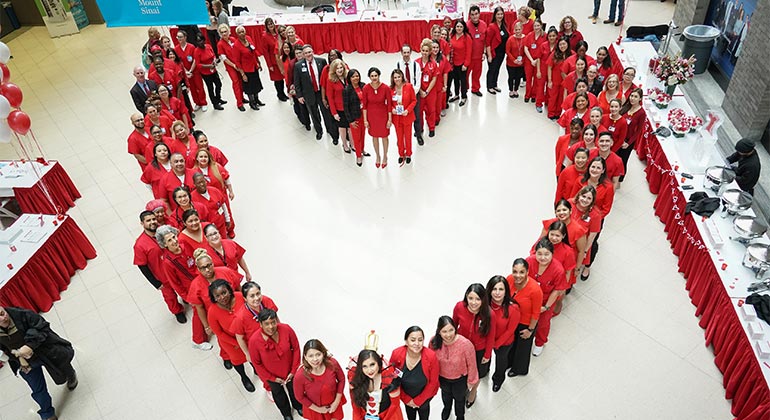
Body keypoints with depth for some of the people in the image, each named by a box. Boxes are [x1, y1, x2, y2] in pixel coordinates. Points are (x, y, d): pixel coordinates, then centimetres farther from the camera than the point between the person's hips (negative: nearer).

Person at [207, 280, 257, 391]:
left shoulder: (240, 298, -32)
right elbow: (219, 333, -18)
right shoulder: (212, 312, -34)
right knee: (237, 358, 26)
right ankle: (244, 378, 58)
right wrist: (236, 343, -12)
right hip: (229, 340, -1)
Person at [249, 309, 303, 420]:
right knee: (279, 394, 29)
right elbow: (256, 363, -18)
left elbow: (296, 348, -15)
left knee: (294, 390, 30)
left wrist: (294, 370, -12)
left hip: (290, 371, 1)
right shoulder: (254, 340, -33)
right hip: (273, 376, -1)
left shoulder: (286, 329, -30)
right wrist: (272, 378, -11)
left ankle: (298, 406, 64)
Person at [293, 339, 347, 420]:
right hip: (314, 408, -2)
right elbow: (300, 397, -15)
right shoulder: (300, 376, -33)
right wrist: (318, 409, -10)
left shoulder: (332, 363, -29)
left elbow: (341, 379, -9)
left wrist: (337, 401, -9)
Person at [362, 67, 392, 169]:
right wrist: (365, 120, -5)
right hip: (371, 115, 1)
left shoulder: (385, 88, -18)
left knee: (384, 136, 14)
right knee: (374, 136, 18)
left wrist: (390, 119, -8)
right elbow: (364, 105, -6)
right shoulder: (366, 88, -14)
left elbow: (389, 104, -10)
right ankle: (378, 156, 41)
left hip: (383, 115, -1)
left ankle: (385, 156, 38)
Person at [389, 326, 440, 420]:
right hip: (406, 395, 2)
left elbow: (433, 382, -17)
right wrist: (406, 399, -9)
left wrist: (418, 400, -11)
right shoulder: (396, 354, -29)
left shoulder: (431, 356, -32)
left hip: (425, 393, -2)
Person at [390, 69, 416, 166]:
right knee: (399, 137, 15)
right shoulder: (390, 89, -8)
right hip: (396, 117, 2)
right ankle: (401, 154, 35)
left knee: (408, 136, 15)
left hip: (407, 116, -1)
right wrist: (392, 109, -15)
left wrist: (408, 110, -20)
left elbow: (414, 100, -8)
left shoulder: (408, 86, -14)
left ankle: (408, 154, 35)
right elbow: (389, 102, 5)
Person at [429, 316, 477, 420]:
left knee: (459, 398, 30)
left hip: (460, 379, -2)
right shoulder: (434, 341, -29)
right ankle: (447, 408, 69)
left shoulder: (465, 344, -38)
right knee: (445, 394, 35)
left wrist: (471, 380, -7)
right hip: (442, 377, 2)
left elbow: (471, 364, -20)